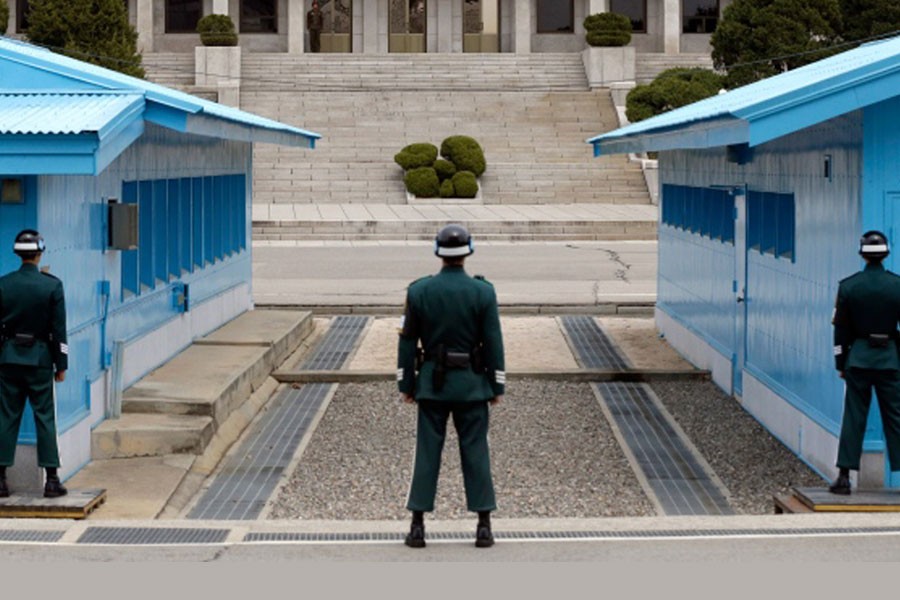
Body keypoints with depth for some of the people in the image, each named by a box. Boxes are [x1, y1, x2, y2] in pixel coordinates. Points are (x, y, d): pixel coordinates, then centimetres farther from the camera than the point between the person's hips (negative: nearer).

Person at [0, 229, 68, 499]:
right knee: (45, 418, 2)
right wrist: (61, 365, 2)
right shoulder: (52, 285, -7)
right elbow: (59, 329, -5)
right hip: (40, 358, -2)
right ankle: (52, 480, 1)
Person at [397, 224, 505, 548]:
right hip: (471, 384, -1)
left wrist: (406, 385, 6)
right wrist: (497, 387, 2)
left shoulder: (419, 291, -5)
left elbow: (407, 342, -2)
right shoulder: (483, 292, -8)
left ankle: (417, 526, 4)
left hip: (432, 383, 1)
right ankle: (483, 527, 4)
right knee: (475, 451, 5)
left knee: (427, 452, 5)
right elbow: (493, 343, -7)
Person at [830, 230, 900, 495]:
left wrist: (840, 363, 9)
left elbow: (841, 329, 0)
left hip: (858, 357, 0)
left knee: (853, 418, 4)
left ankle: (844, 476, 3)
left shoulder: (848, 286, -4)